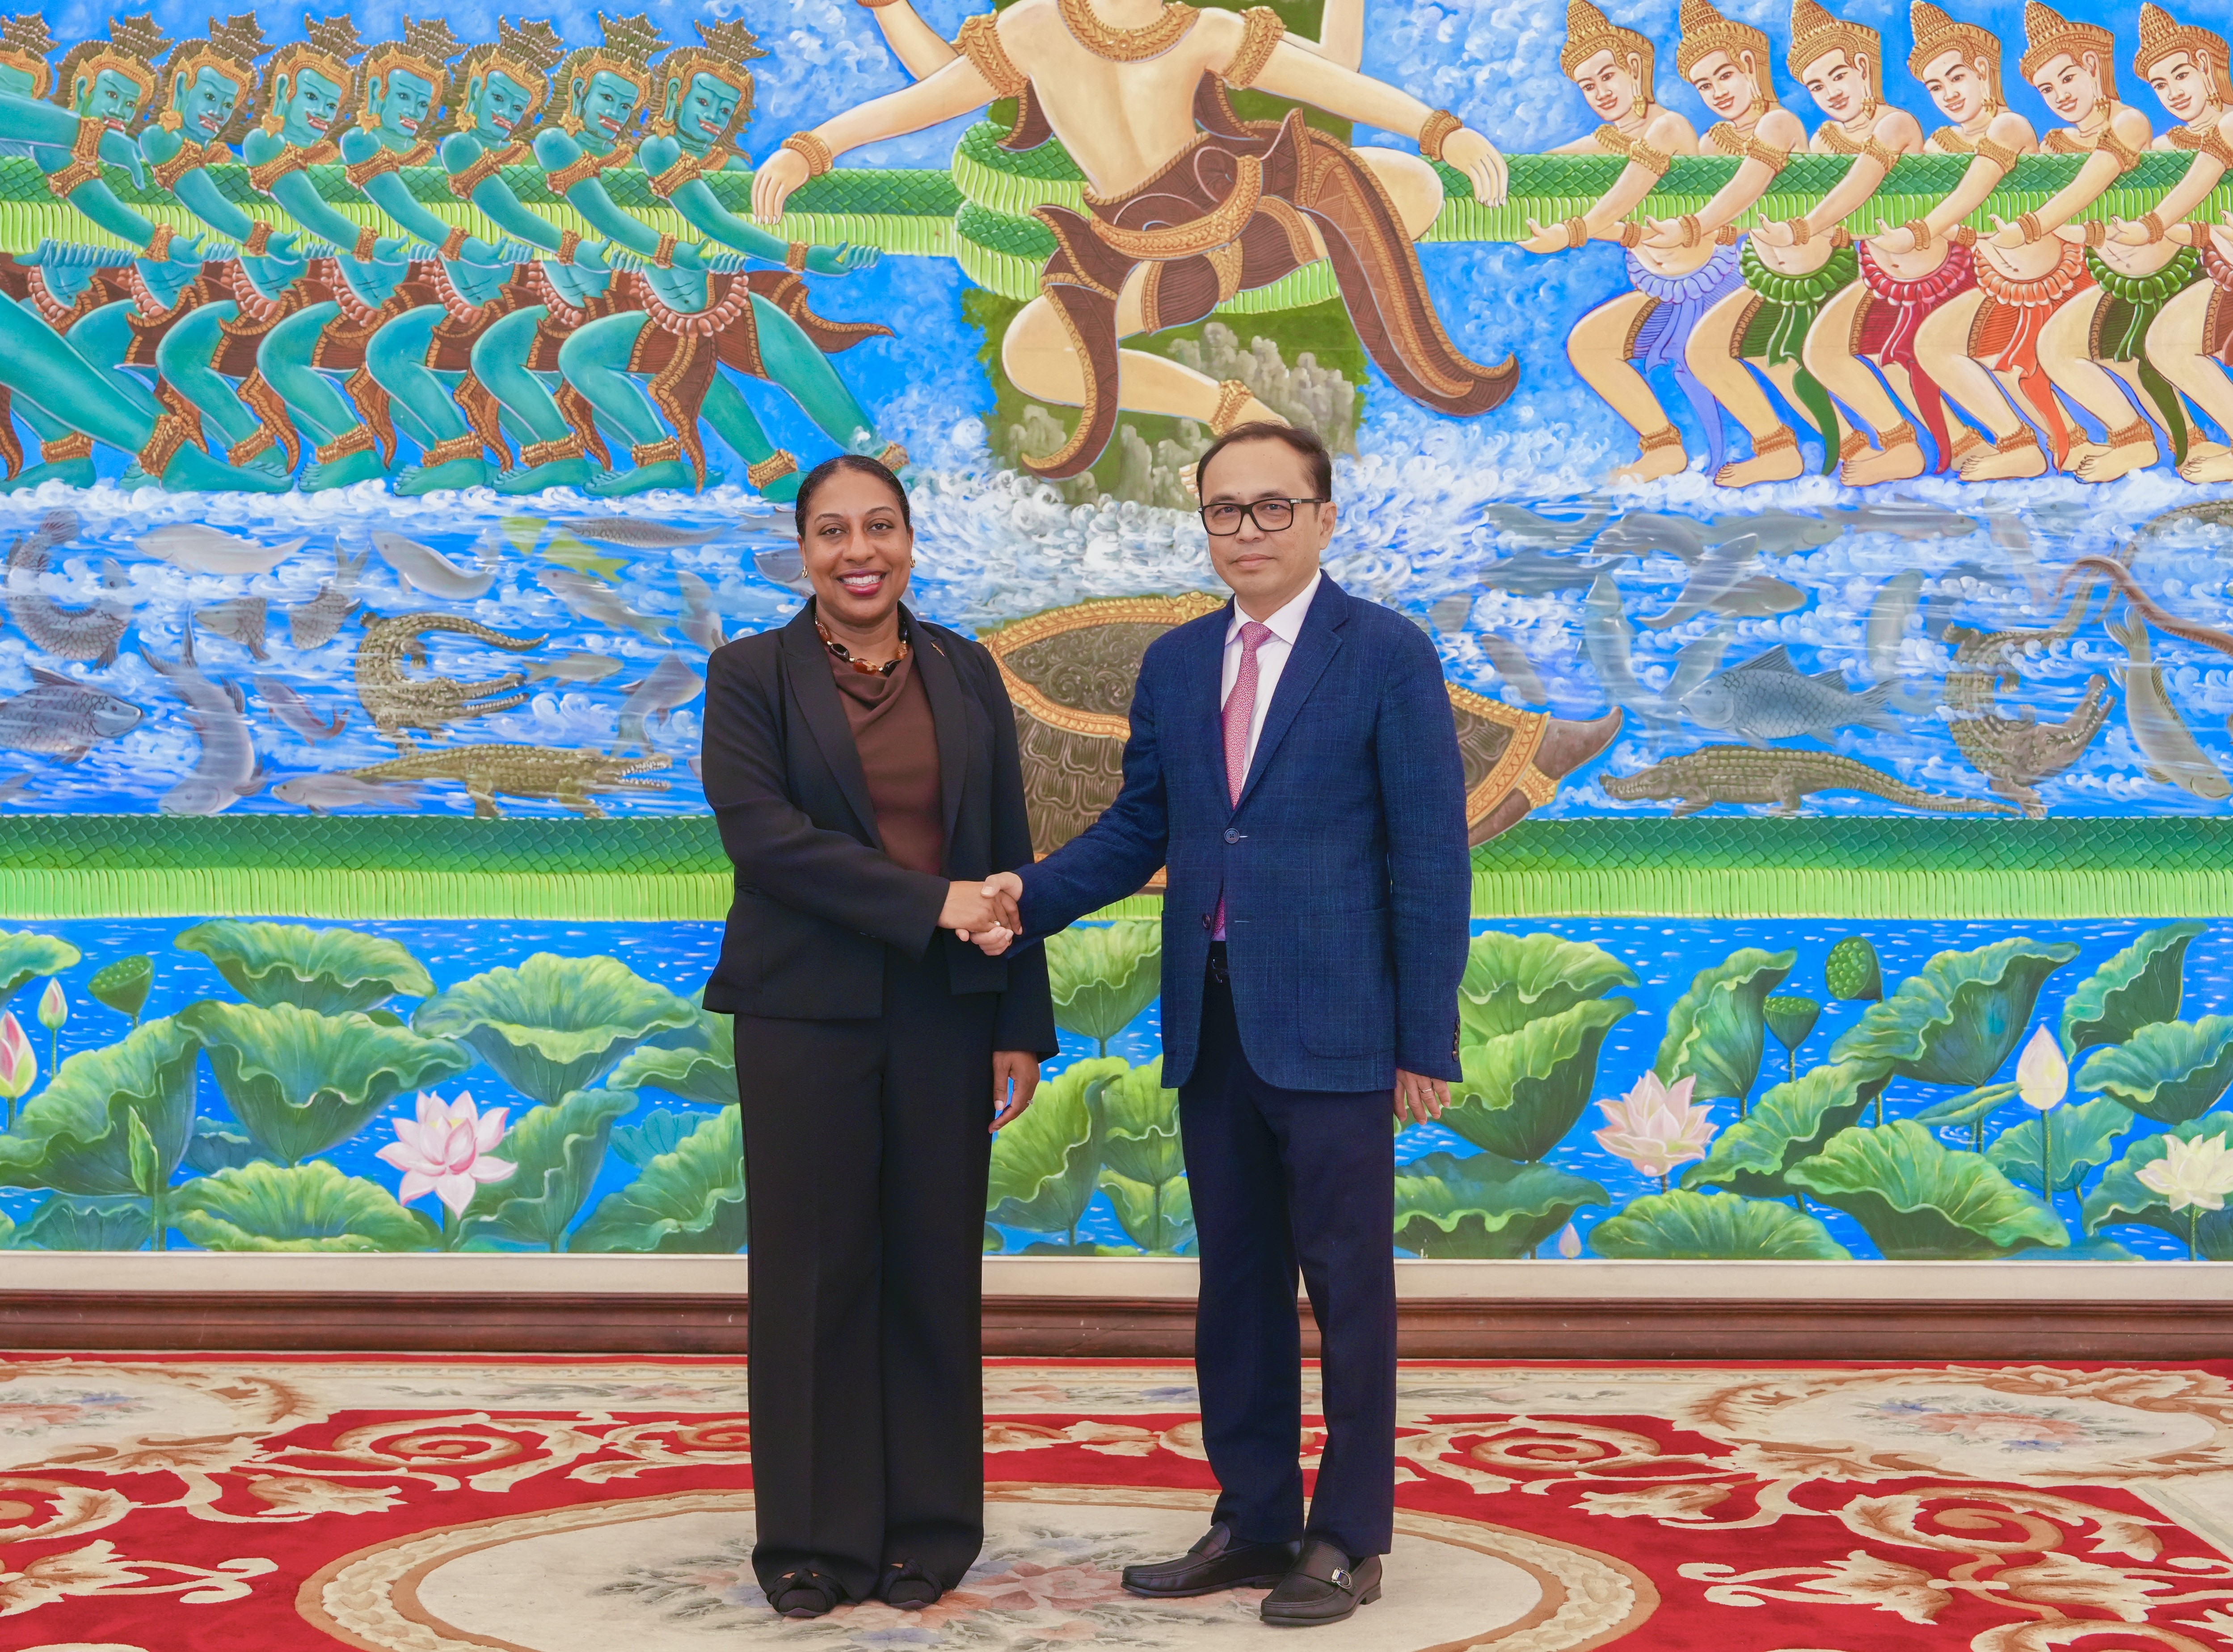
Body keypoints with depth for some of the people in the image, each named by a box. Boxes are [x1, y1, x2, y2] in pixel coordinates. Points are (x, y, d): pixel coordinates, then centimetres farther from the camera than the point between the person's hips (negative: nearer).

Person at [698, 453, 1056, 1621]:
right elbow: (763, 833, -12)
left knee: (934, 1268, 6)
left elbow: (1006, 856, 8)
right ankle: (815, 1537, 13)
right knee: (814, 1271, 3)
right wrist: (929, 903, -17)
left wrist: (1020, 1027, 4)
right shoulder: (750, 676, 1)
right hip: (805, 1015, -2)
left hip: (944, 1018, 2)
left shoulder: (965, 674, 9)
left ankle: (926, 1528, 17)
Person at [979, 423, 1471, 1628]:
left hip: (1331, 1025, -5)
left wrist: (1426, 1043, -9)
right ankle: (1252, 1522, 22)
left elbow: (1430, 856, -6)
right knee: (1234, 1279, 12)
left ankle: (1348, 1537, 13)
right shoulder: (1174, 665, 12)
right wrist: (1031, 895, -6)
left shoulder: (1387, 656, -4)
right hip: (1210, 1021, 6)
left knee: (1347, 1282, 2)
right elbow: (1138, 828, 13)